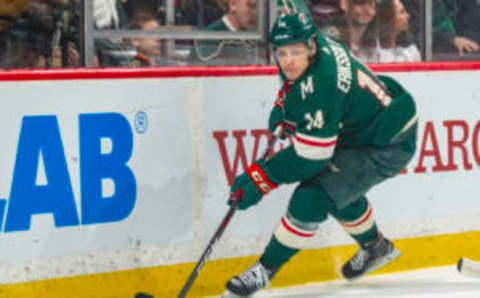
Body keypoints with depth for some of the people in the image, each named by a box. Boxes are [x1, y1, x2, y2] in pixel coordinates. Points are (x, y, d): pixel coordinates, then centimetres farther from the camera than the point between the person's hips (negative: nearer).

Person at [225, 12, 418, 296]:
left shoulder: (321, 87, -34)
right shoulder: (317, 46, -8)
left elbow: (309, 156, -29)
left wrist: (260, 180, -23)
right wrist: (282, 106, 10)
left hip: (387, 146, -10)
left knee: (313, 197, -16)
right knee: (337, 185, 27)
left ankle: (266, 269, -4)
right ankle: (376, 248, 48)